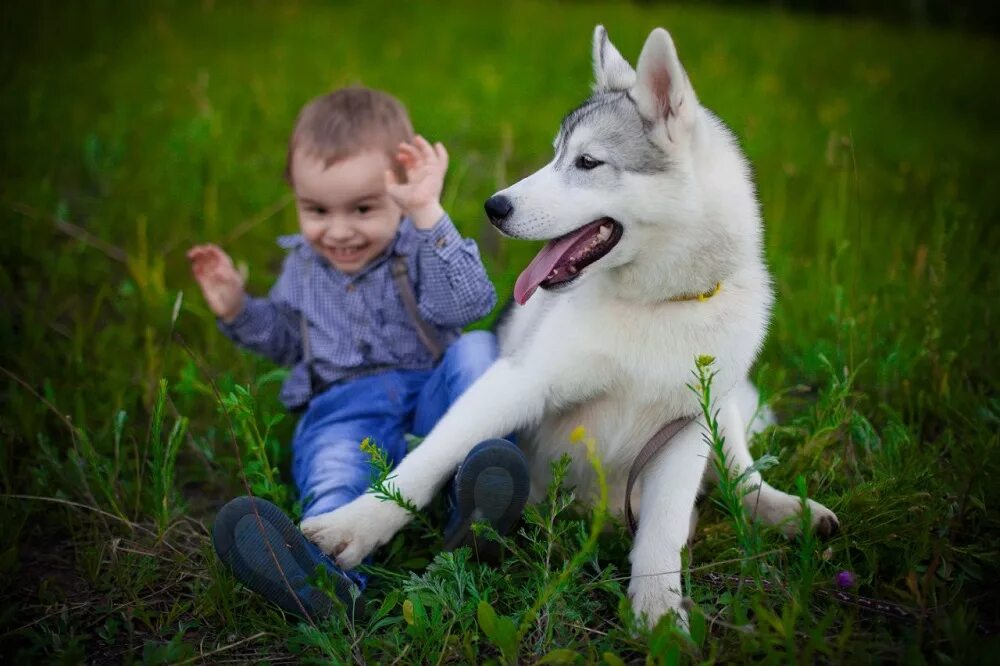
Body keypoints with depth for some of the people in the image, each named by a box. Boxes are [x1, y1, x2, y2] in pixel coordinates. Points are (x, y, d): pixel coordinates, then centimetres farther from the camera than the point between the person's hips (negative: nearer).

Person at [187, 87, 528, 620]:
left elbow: (466, 304, -19)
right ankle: (325, 570, -65)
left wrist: (428, 215, -26)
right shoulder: (303, 265, 15)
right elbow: (286, 339, 31)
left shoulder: (420, 247, 1)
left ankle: (477, 505, -41)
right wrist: (238, 311, 12)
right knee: (330, 461, -32)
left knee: (477, 349, -27)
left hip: (431, 400, 0)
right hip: (344, 409, 1)